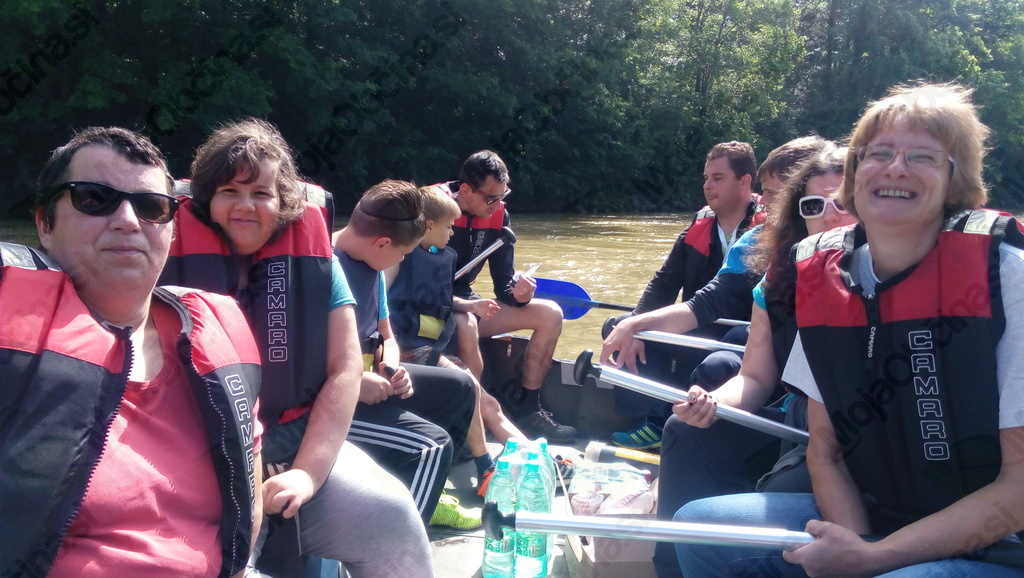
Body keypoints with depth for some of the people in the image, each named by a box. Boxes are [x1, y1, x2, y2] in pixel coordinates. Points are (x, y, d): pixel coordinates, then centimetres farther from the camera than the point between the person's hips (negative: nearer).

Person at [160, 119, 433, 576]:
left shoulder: (312, 259, 5)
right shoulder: (175, 256, -1)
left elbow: (344, 370, 1)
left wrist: (309, 471, -10)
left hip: (301, 444, 3)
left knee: (390, 518, -19)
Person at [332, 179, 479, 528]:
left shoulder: (370, 265, 5)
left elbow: (386, 337, 15)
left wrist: (392, 368, -6)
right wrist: (355, 382, -28)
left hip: (367, 379, 10)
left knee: (460, 387, 19)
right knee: (433, 445, -23)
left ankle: (426, 493, 30)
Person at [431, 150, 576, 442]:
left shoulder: (498, 215, -2)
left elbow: (503, 284, 0)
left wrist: (518, 294, -24)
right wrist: (466, 304, -34)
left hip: (465, 303, 7)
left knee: (550, 314, -3)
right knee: (466, 326, -40)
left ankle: (529, 410, 1)